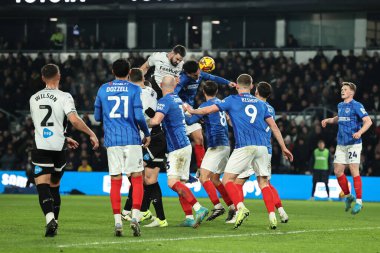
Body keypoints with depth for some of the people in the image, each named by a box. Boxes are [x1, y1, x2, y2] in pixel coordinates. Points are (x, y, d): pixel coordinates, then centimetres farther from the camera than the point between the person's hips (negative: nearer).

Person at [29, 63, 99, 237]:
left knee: (42, 186, -8)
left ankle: (50, 219, -29)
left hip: (40, 146, 1)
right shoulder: (63, 97, -5)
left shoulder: (34, 99, 12)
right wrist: (91, 134, -8)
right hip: (58, 147, -1)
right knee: (54, 186, 16)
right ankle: (54, 222, 18)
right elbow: (74, 120, -19)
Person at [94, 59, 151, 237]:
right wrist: (147, 134, 8)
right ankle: (135, 217, -12)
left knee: (115, 182, 4)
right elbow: (139, 116, -7)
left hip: (112, 141, 2)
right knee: (137, 179, 4)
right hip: (132, 140, -2)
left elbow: (97, 117, 14)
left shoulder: (103, 89, 8)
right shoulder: (134, 89, 0)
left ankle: (117, 222, -1)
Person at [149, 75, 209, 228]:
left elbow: (156, 121, -26)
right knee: (180, 183, 9)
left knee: (173, 182, -15)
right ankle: (189, 217, 3)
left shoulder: (164, 101, -12)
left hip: (177, 148, -9)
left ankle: (198, 208, -26)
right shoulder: (177, 99, 15)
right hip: (185, 145, 9)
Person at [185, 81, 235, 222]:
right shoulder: (220, 103, 14)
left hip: (217, 146, -8)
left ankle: (217, 206, -22)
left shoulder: (207, 105, -10)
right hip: (225, 145, 8)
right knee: (214, 179, 15)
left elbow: (190, 121, -11)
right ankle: (232, 207, 15)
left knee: (204, 177, -12)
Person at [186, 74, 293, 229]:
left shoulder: (232, 100, 8)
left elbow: (208, 110, 9)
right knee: (263, 182, 11)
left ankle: (240, 208, -21)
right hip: (262, 146, 4)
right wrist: (284, 148, 25)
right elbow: (274, 126, 19)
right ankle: (272, 216, -2)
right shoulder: (261, 104, 19)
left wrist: (192, 111, 29)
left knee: (227, 179, 0)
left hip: (244, 146, -4)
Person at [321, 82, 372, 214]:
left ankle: (359, 201, -3)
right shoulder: (340, 106, 15)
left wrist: (359, 132, -31)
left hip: (353, 144, -7)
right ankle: (348, 196, 20)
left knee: (354, 171, -9)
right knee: (338, 171, 3)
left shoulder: (356, 106, -8)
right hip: (341, 144, 7)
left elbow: (368, 121, -17)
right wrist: (328, 120, 21)